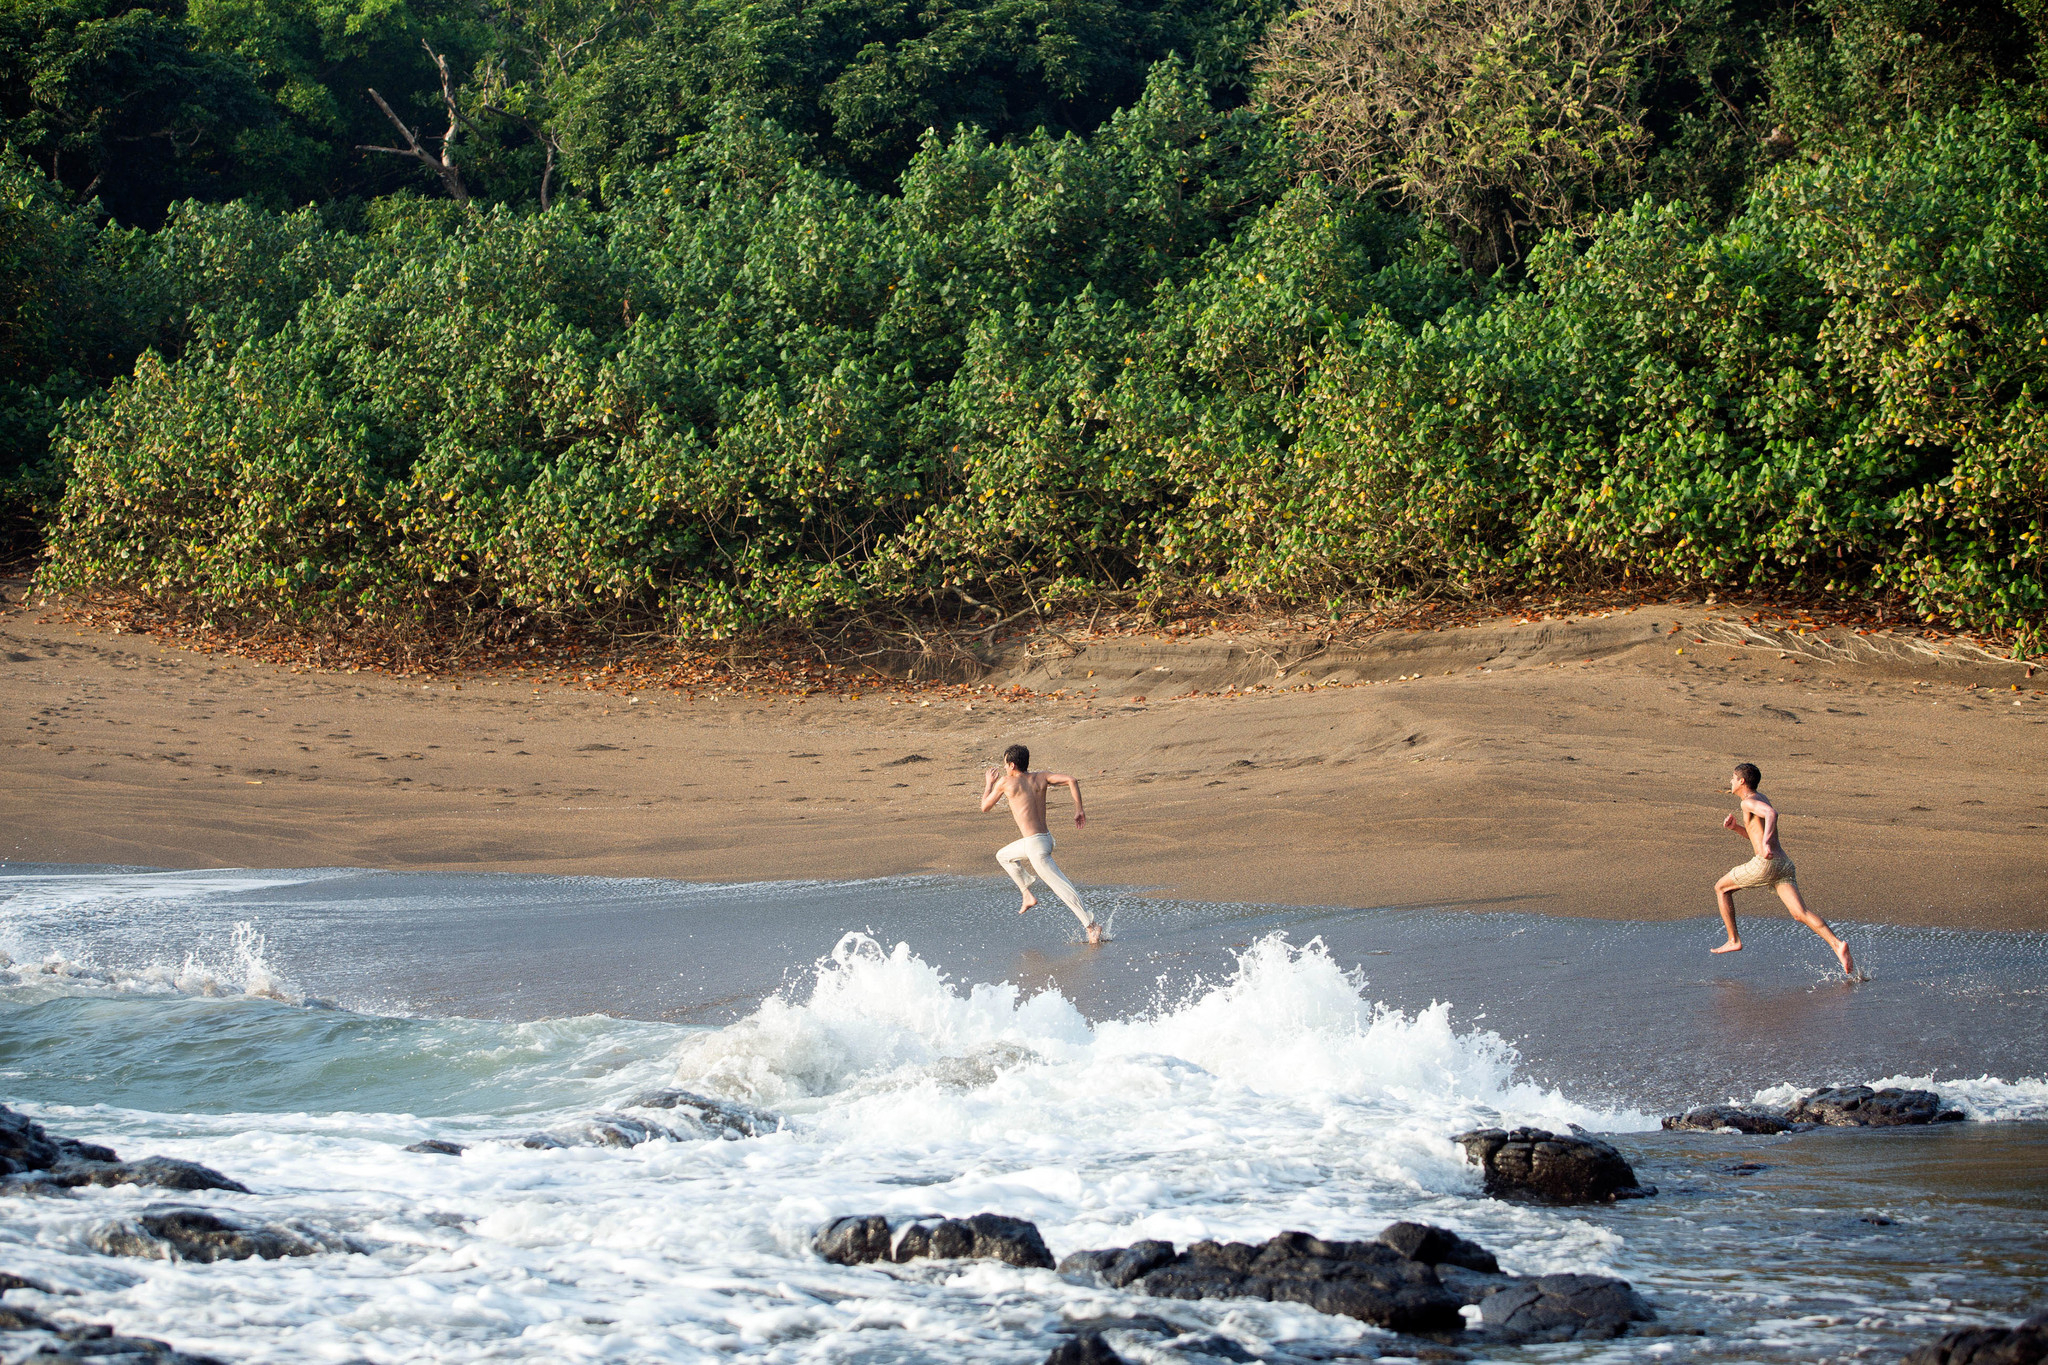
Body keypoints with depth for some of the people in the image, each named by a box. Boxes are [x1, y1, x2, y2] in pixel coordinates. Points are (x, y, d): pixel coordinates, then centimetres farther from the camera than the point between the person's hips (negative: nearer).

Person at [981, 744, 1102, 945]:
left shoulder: (1006, 782, -7)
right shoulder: (1040, 778, 7)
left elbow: (985, 807, 5)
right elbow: (1071, 781, -5)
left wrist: (989, 784, 22)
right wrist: (1078, 809, -1)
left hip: (1035, 845, -8)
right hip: (1046, 837, 8)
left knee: (1061, 887, -7)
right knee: (1003, 856, 28)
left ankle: (1091, 926, -10)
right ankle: (1028, 894, 25)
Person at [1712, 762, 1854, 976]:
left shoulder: (1750, 802, -2)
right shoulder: (1762, 799, 27)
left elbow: (1771, 813, -25)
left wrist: (1765, 842, -35)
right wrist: (1735, 827, 22)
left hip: (1765, 863, -8)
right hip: (1784, 864, 8)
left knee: (1721, 888, 15)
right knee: (1800, 914, -7)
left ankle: (1733, 940, 13)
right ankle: (1837, 945, -27)